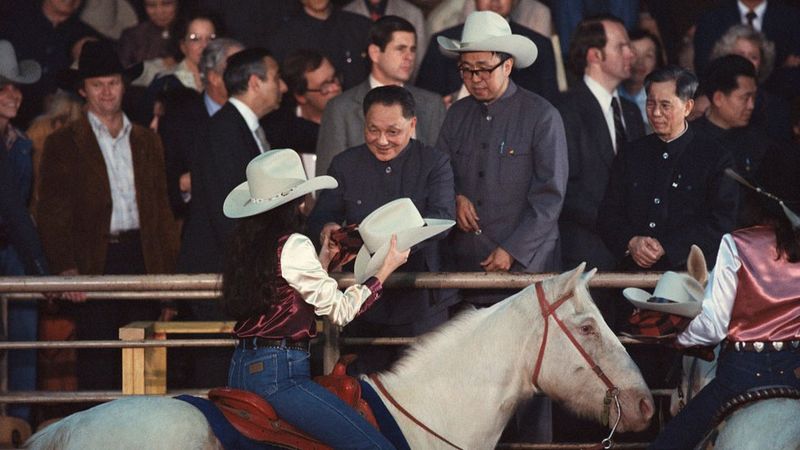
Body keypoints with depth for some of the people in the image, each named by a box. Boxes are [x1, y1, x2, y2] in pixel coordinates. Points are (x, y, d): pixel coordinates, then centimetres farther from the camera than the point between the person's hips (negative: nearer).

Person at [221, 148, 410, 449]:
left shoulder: (245, 244, 12)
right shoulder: (293, 245, -12)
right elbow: (340, 310, -6)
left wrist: (323, 261, 26)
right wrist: (385, 269, 3)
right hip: (279, 370, -10)